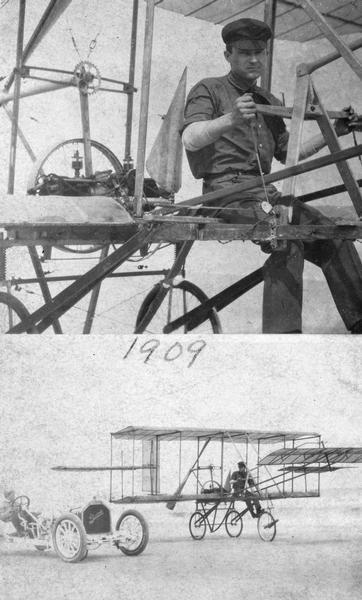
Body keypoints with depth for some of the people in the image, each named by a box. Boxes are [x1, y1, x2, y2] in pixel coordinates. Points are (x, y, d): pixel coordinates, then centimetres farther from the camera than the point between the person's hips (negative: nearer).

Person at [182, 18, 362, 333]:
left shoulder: (269, 102, 24)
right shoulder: (209, 90, 2)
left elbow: (288, 153, 27)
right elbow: (190, 139, -15)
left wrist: (333, 132, 18)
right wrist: (229, 120, -33)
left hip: (266, 193, 7)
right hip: (227, 193, -7)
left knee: (334, 236, -10)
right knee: (288, 239, -33)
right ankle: (282, 334, -38)